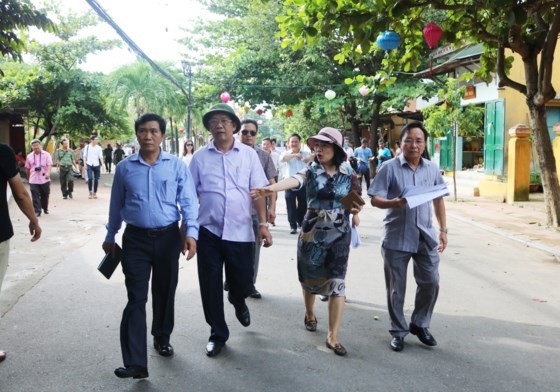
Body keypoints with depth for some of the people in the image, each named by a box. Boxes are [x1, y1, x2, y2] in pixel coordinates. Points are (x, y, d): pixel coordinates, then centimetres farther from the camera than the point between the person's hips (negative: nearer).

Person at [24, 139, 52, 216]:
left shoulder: (46, 154, -2)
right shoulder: (29, 156, 6)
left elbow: (49, 165, -13)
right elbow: (27, 168, 14)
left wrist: (48, 173, -30)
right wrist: (28, 178, 19)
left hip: (45, 179, -1)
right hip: (33, 181, 1)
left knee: (45, 195, 11)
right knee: (35, 197, -5)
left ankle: (45, 208, 31)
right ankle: (37, 211, -1)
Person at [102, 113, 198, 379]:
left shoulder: (176, 165, -2)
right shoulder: (124, 168, 3)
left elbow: (188, 201, -5)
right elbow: (116, 205, 12)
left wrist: (191, 232, -18)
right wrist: (110, 237, 17)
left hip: (168, 238, 0)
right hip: (136, 239, 0)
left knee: (164, 294, 15)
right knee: (136, 299, -4)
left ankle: (162, 338, 40)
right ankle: (136, 363, -5)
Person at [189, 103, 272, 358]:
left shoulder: (248, 155, 2)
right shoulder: (200, 157, 2)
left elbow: (258, 192, 0)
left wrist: (263, 224, -6)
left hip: (240, 231, 0)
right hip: (208, 231, 0)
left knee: (243, 283, 9)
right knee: (210, 287, 7)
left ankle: (238, 301, 47)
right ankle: (217, 334, 26)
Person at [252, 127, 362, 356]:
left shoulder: (349, 174, 0)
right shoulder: (311, 171, -5)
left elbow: (356, 203, 12)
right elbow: (295, 180, -27)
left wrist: (356, 209, -12)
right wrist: (271, 188, -47)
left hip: (339, 234, 0)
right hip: (312, 233, 0)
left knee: (337, 282, -5)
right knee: (310, 278, 12)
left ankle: (333, 336, 2)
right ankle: (310, 315, 41)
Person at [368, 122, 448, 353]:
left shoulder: (432, 169, 6)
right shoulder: (389, 168, -7)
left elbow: (438, 200, 14)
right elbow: (375, 199, -10)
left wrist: (443, 229, 10)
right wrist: (393, 203, -30)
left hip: (425, 236, 4)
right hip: (396, 237, -3)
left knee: (431, 282, 7)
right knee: (396, 288, 6)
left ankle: (420, 325, 29)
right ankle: (398, 331, 23)